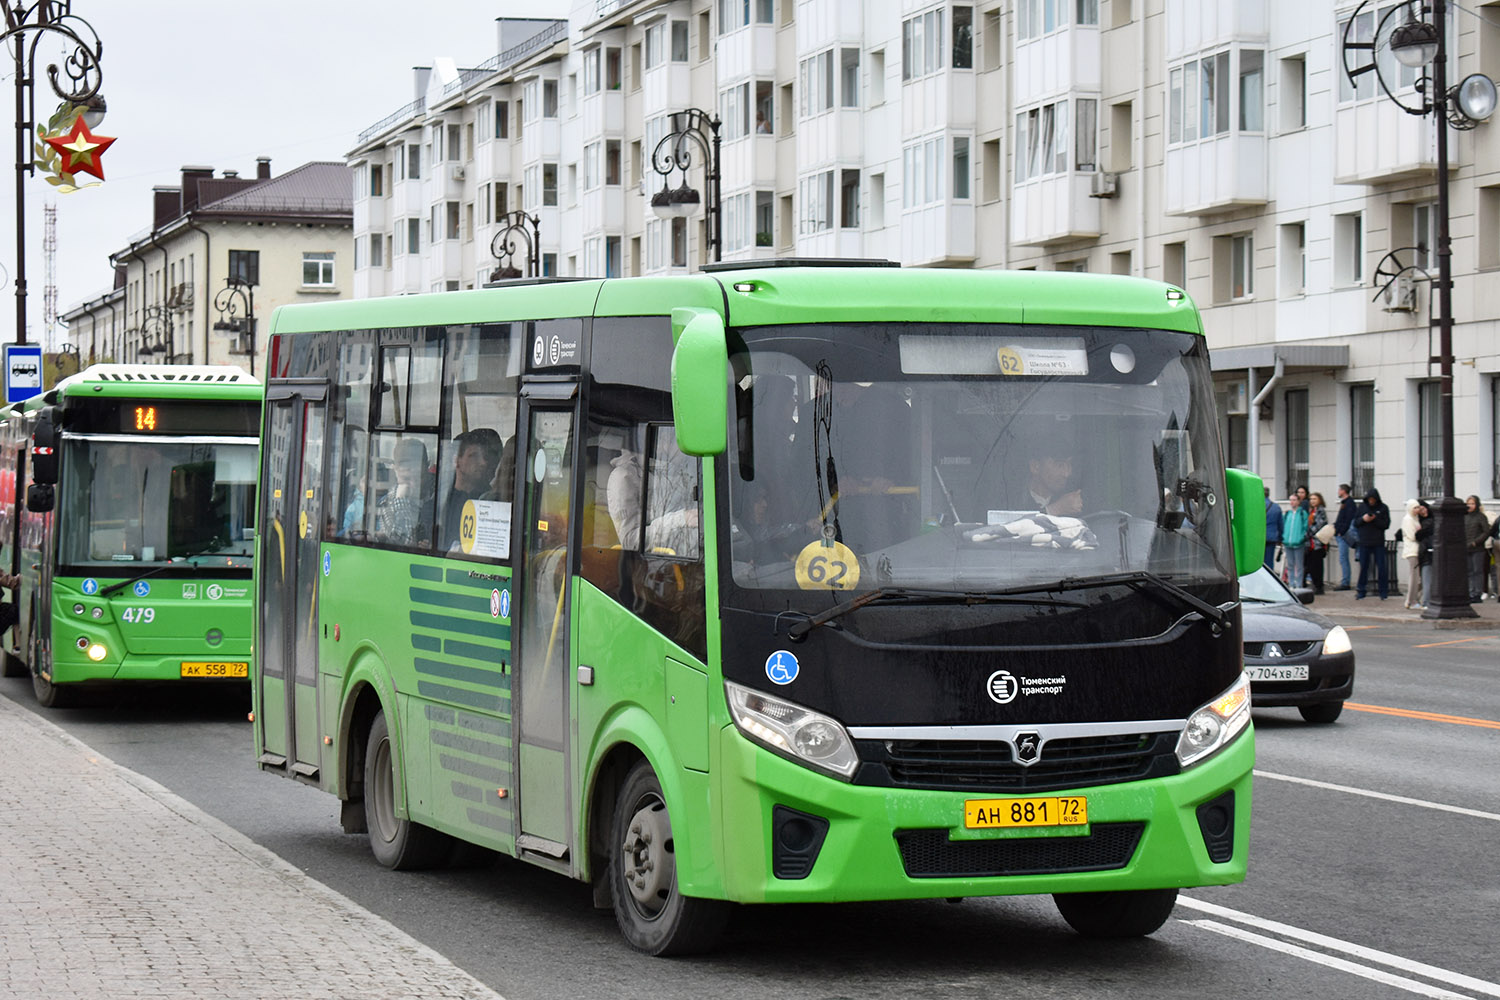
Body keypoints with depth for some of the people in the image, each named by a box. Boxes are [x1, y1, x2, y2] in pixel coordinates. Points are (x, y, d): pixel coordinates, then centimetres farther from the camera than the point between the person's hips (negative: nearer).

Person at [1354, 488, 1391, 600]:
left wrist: (1375, 520, -18)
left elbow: (1386, 525, -5)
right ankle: (1361, 592, 12)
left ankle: (1384, 592, 7)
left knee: (1381, 568, 0)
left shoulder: (1383, 508, 0)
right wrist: (1363, 519, -12)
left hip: (1378, 544, -2)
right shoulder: (1361, 507, 7)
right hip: (1364, 543, 2)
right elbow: (1355, 522, 7)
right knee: (1363, 567, 5)